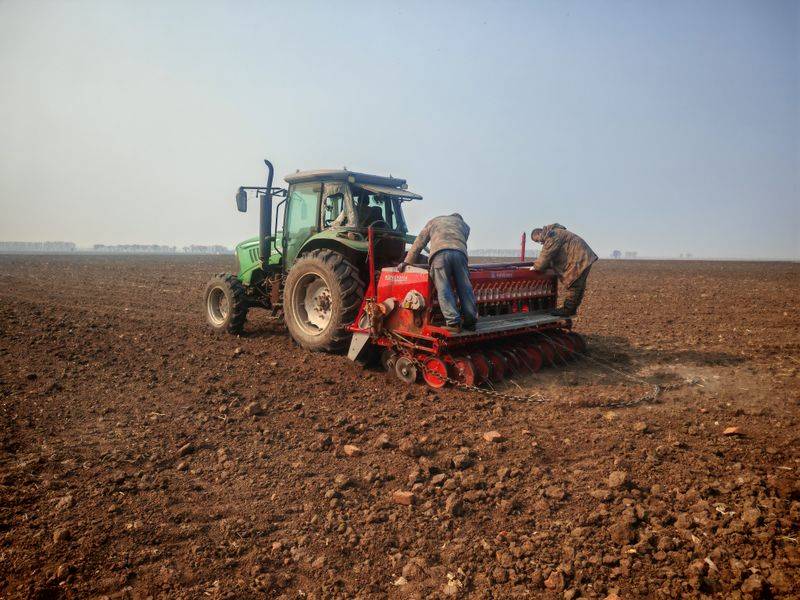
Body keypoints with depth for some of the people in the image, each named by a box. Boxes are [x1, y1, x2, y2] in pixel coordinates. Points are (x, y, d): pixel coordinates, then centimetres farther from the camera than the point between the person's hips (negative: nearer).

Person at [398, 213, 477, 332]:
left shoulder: (434, 221, 37)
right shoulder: (464, 225, 38)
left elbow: (419, 242, 31)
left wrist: (406, 262, 31)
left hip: (439, 253, -2)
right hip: (460, 253, 2)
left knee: (444, 288, -6)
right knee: (465, 288, 4)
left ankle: (453, 322, -15)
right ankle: (470, 321, 5)